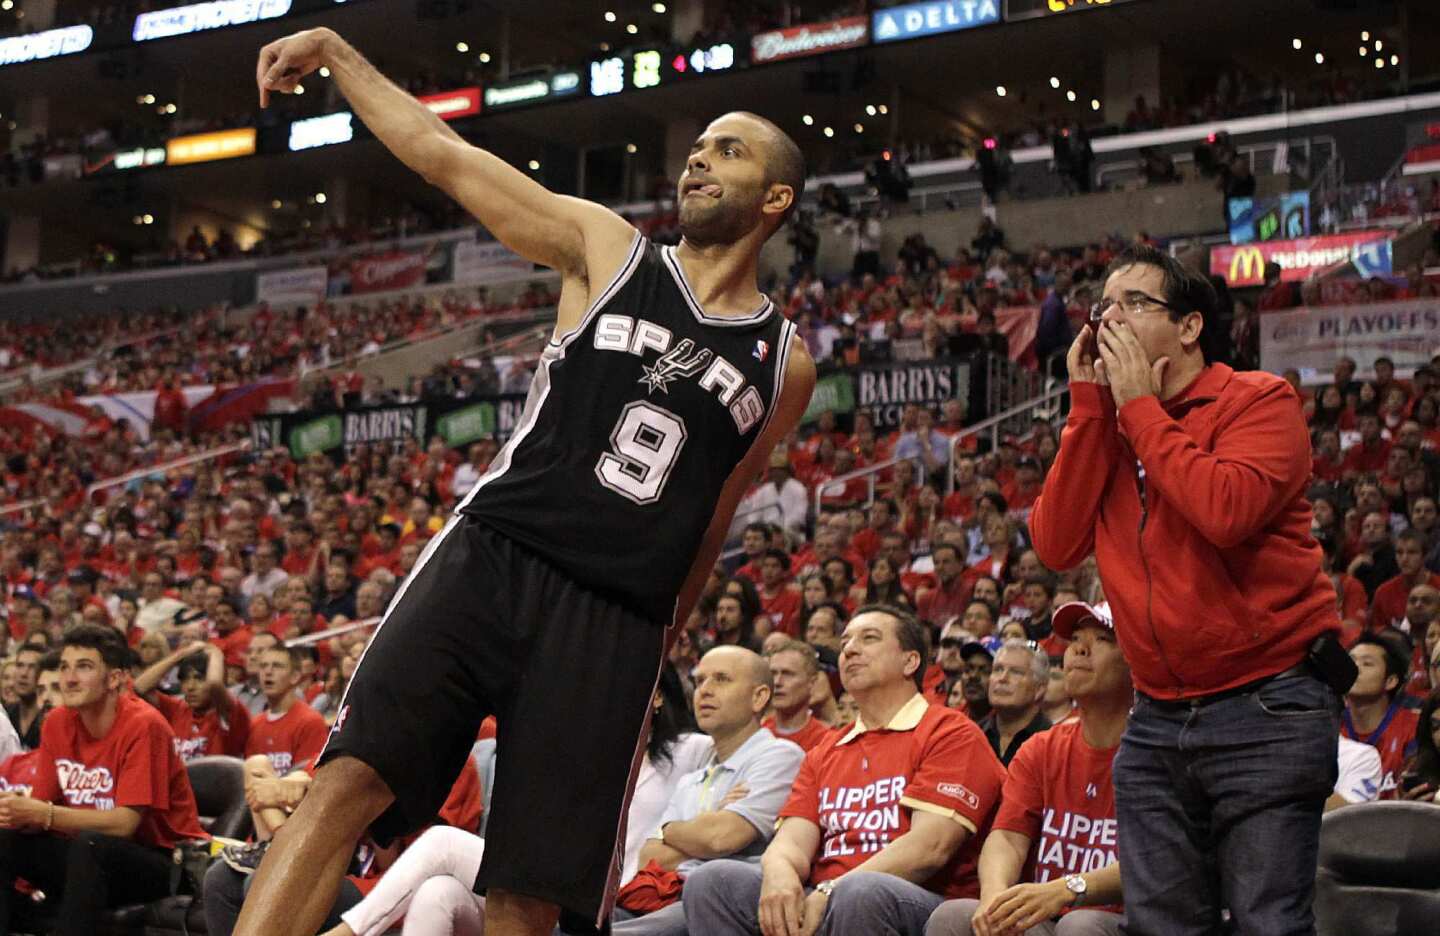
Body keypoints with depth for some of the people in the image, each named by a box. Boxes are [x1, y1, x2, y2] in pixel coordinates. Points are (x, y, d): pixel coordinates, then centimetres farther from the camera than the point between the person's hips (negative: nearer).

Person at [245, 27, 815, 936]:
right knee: (351, 779, -19)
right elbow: (445, 156, 9)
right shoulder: (606, 249, 10)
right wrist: (337, 51, 6)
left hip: (617, 622, 1)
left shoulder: (786, 364, 12)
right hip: (492, 556, -1)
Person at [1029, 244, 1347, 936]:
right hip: (1158, 718, 6)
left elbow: (1226, 510, -24)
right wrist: (1089, 403, -2)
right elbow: (1055, 545, -1)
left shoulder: (1258, 401, -4)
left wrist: (1139, 405, -12)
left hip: (1265, 707, -6)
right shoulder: (1105, 426, 14)